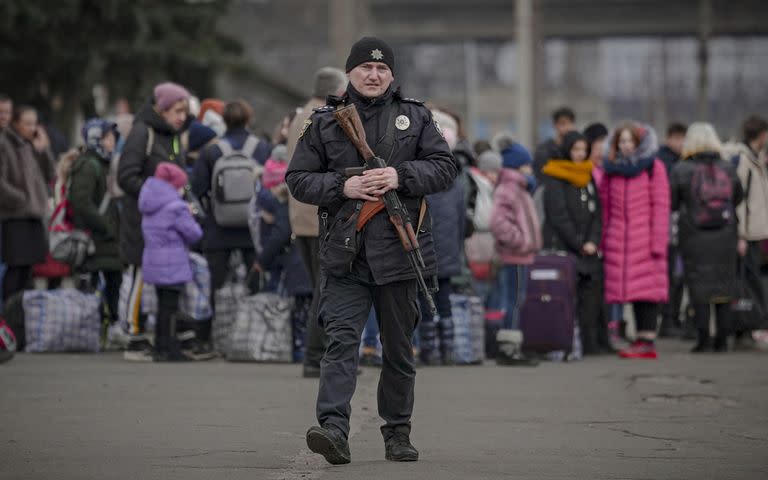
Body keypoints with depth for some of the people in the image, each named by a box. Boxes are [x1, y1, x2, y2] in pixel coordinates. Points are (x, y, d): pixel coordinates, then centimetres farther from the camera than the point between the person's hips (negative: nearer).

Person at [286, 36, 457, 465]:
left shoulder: (416, 117, 9)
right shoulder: (324, 124, 7)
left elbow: (445, 167, 4)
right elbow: (298, 179, 6)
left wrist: (401, 176, -12)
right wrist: (342, 187, -11)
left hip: (399, 250, 1)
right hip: (345, 253, -1)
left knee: (399, 348, 9)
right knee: (341, 338, -14)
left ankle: (398, 432, 21)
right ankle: (334, 429, -23)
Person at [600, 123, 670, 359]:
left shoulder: (653, 167, 2)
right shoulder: (612, 168, 14)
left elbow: (660, 206, -2)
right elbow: (605, 206, 13)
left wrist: (658, 241, -8)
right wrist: (603, 239, 6)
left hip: (644, 238, -4)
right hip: (619, 240, 4)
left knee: (648, 288, -6)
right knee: (631, 288, 2)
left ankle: (649, 342, -6)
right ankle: (641, 338, 7)